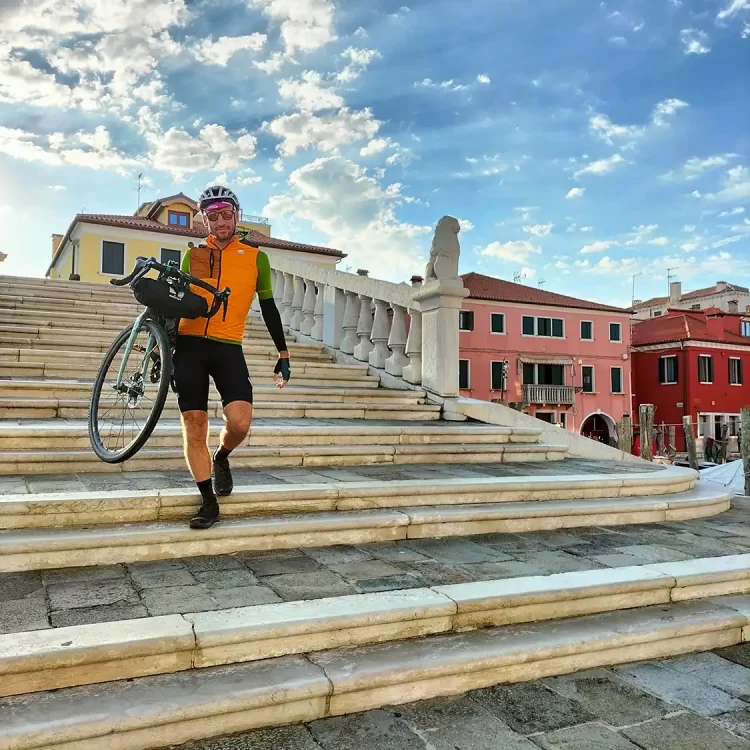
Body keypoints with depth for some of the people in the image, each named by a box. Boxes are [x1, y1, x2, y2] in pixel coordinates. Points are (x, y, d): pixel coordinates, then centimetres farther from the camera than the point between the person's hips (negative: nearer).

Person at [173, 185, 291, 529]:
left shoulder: (256, 257, 7)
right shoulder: (193, 255, 11)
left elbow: (268, 307, 11)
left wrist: (283, 353, 8)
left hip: (228, 348, -1)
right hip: (189, 345, 2)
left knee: (239, 421, -19)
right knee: (193, 425, -1)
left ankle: (221, 458, 16)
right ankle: (208, 501, 11)